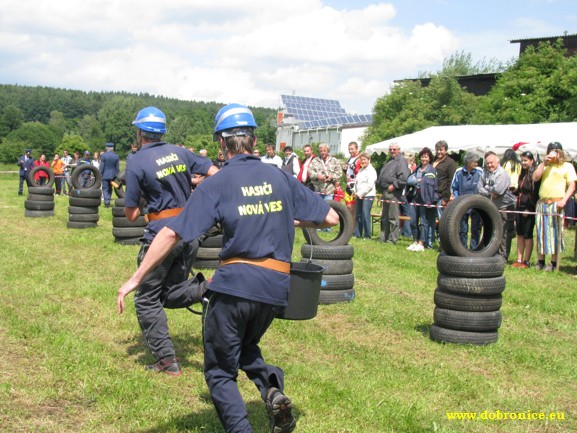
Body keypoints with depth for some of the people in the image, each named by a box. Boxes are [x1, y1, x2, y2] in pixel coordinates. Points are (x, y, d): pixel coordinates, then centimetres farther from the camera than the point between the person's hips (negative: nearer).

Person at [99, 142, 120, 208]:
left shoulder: (103, 155, -9)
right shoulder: (116, 156, 0)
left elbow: (101, 166, -8)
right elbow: (117, 168, 4)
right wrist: (116, 175, 13)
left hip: (105, 175, -3)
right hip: (113, 175, 3)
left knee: (105, 188, 1)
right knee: (110, 189, 15)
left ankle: (107, 202, -12)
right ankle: (108, 202, 17)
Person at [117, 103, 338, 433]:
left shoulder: (217, 184, -3)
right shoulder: (282, 178, 7)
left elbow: (172, 234, -8)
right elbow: (331, 218, 9)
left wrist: (136, 278, -2)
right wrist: (297, 222, 28)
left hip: (234, 285, -4)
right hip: (276, 287, 4)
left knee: (220, 371, 12)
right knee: (245, 347, 29)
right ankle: (273, 388, 2)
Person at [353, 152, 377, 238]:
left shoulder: (371, 171, -6)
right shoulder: (360, 170, 18)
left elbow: (369, 185, -13)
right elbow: (356, 182, 23)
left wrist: (360, 193, -13)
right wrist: (355, 191, 5)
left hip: (367, 196, -8)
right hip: (359, 196, 8)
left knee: (365, 216, -10)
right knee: (358, 216, 9)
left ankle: (367, 235, -5)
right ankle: (357, 234, 15)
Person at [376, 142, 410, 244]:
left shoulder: (401, 160, -8)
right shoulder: (390, 160, 21)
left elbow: (404, 177, -22)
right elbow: (382, 175, 30)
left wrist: (394, 185, -18)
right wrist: (379, 182, 13)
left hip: (393, 192, -10)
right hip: (386, 191, 10)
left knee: (393, 217, -6)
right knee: (384, 217, 14)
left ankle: (393, 239, -1)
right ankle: (383, 238, 21)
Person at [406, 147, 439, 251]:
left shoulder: (431, 170, -4)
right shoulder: (418, 169, 17)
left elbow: (431, 185, -12)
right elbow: (409, 180, 8)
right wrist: (417, 180, -10)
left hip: (425, 199, -7)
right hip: (417, 198, 7)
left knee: (424, 221, -3)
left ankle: (421, 244, 0)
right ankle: (415, 242, 17)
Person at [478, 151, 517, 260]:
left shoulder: (502, 173, -14)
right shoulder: (485, 172, 7)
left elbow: (498, 190, -26)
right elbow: (480, 189, 2)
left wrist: (486, 188, -9)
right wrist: (490, 193, -14)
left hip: (505, 207, -7)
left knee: (504, 233, -3)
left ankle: (503, 257, 3)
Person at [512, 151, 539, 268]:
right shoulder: (522, 174, 15)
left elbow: (535, 193, -16)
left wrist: (529, 209, -17)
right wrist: (513, 192, 4)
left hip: (529, 209, -8)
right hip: (520, 208, 8)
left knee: (527, 235, -1)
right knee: (520, 235, 10)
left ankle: (526, 261, 5)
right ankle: (519, 259, 15)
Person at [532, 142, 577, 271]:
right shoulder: (544, 166, 18)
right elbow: (535, 178, 2)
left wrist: (564, 200, -14)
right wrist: (544, 163, -3)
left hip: (556, 204, -3)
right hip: (542, 203, 3)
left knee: (555, 233, -4)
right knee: (541, 232, 4)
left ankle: (553, 263, 0)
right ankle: (540, 262, 10)